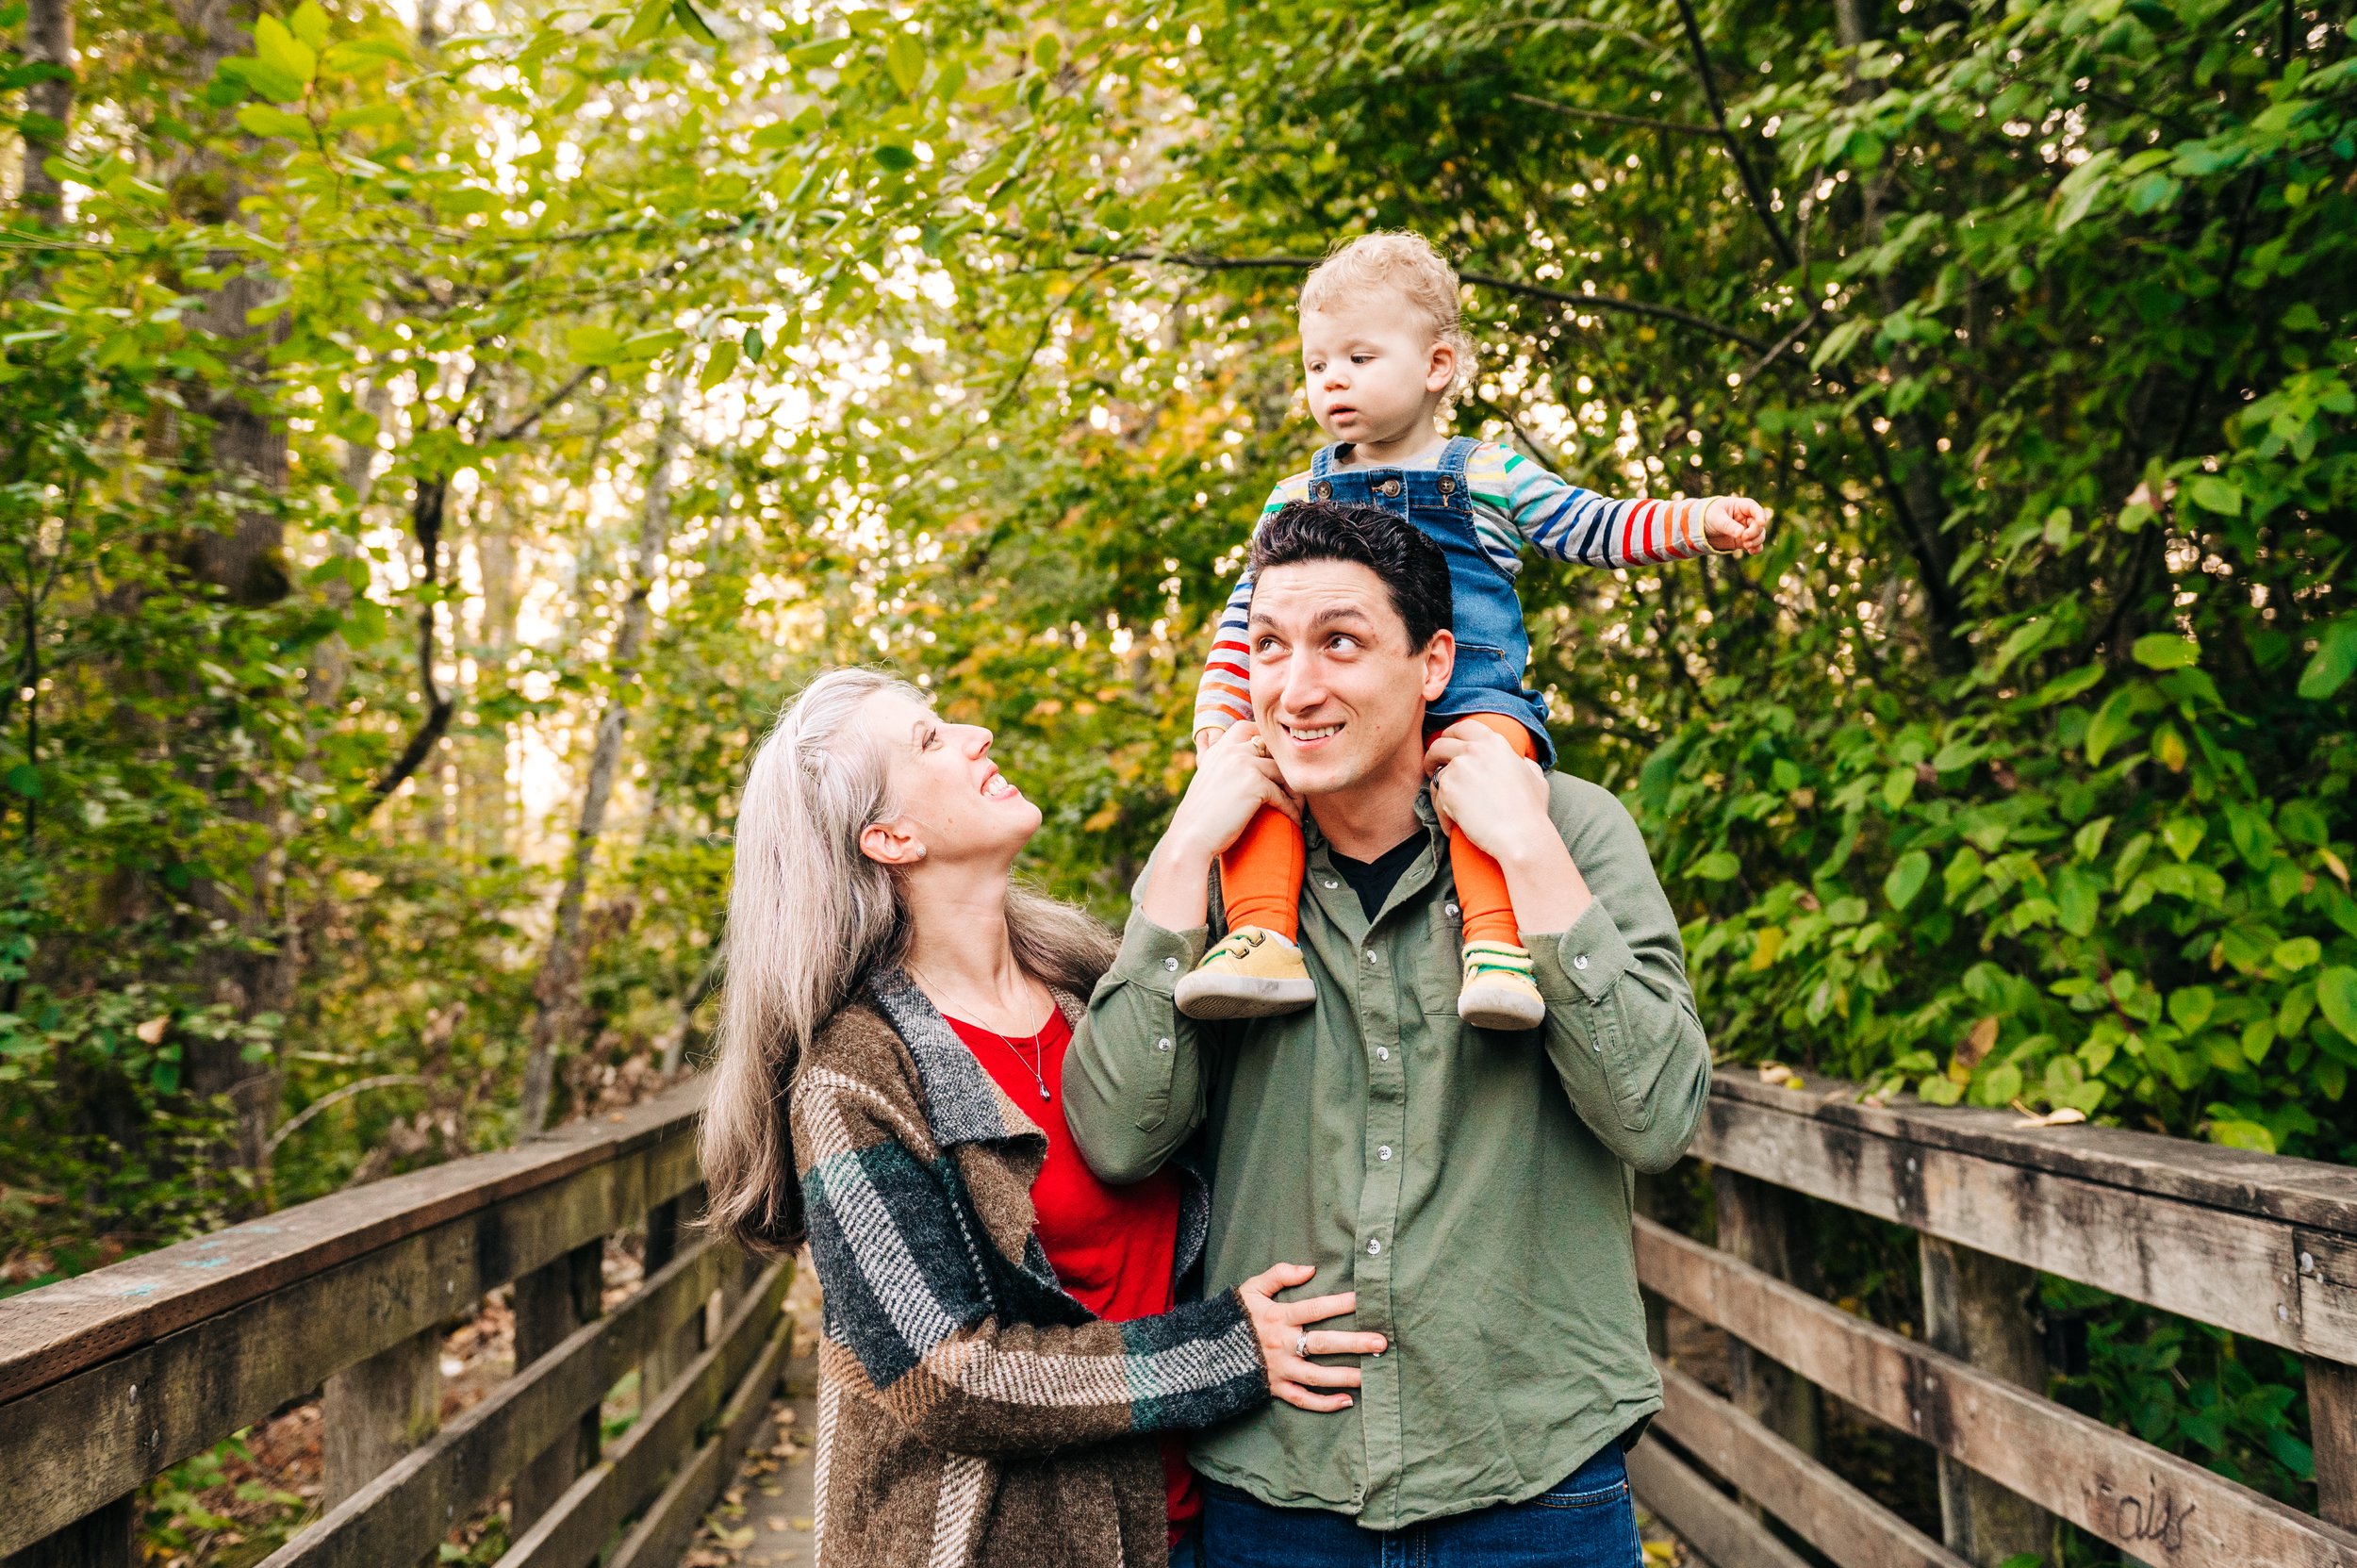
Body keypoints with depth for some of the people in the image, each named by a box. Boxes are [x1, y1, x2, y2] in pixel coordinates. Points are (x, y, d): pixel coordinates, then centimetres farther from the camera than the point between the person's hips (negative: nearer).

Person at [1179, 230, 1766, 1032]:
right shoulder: (1298, 499, 19)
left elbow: (1597, 529, 16)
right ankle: (1260, 935, -29)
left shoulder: (1492, 476, 15)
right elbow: (1247, 619, 17)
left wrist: (1700, 520, 1)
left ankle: (1496, 944, -38)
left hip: (1474, 699, -2)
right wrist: (1218, 719, 3)